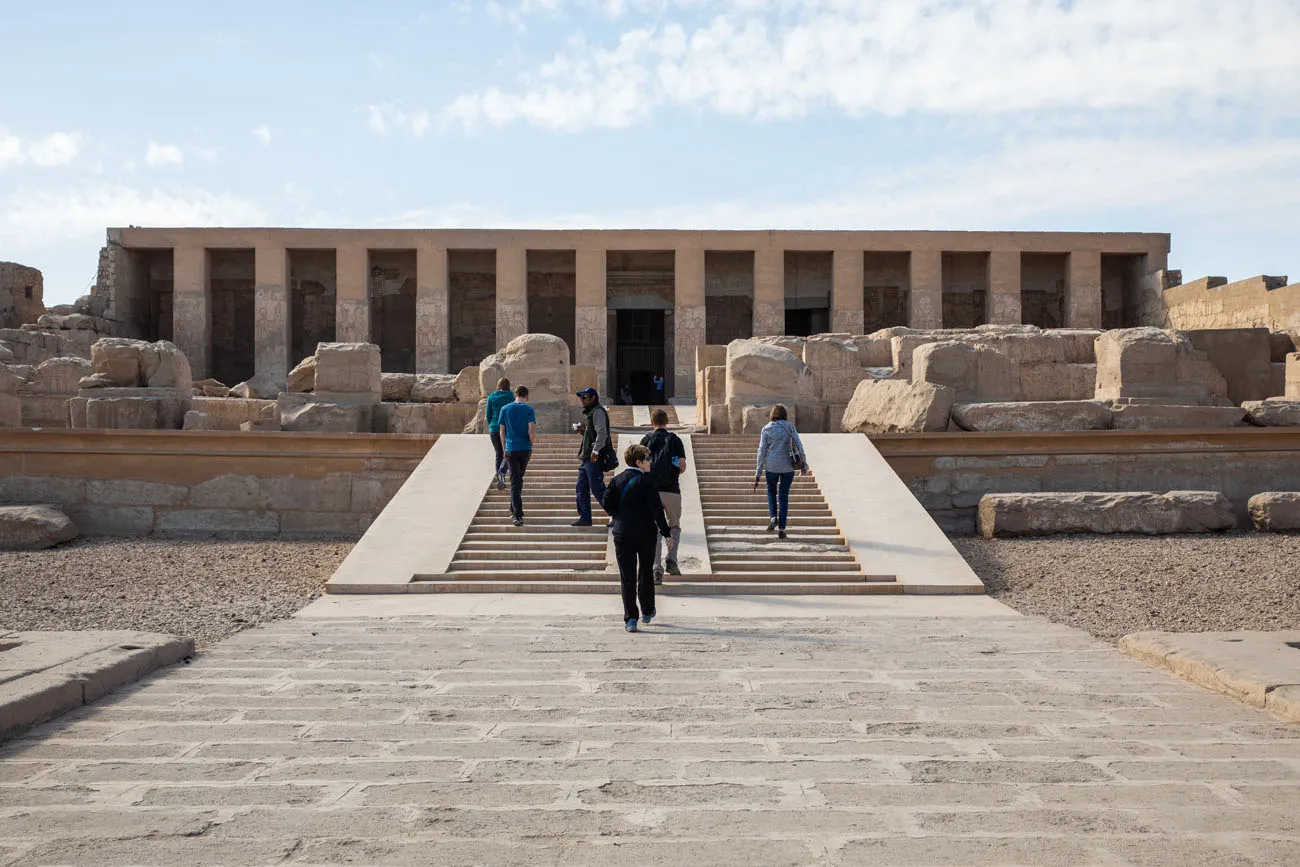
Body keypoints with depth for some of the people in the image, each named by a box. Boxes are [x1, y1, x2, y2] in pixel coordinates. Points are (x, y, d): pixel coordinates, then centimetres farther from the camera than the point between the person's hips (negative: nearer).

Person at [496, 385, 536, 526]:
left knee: (515, 482, -3)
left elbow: (502, 431, 4)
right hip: (526, 449, 1)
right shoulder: (529, 410, -2)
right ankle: (514, 509, 28)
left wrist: (504, 448, 14)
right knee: (519, 478, 19)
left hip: (511, 449, -1)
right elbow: (532, 431, -12)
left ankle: (518, 515, -14)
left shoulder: (505, 409, 2)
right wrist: (531, 443, 5)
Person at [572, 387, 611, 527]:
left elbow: (602, 433, -20)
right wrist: (582, 430, 8)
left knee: (597, 489, -9)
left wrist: (595, 451, -26)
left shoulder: (598, 412, -11)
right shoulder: (589, 413, 21)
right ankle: (585, 518, 15)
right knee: (581, 488, 10)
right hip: (586, 458, 10)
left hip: (594, 459, -10)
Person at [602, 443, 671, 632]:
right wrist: (665, 533, -12)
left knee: (627, 577, 3)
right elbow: (656, 508, -14)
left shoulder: (617, 480, 3)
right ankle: (647, 612, 29)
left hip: (622, 534, 3)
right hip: (645, 533, -3)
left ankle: (630, 619, -2)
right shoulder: (646, 481, -10)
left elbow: (606, 503, -1)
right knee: (645, 572, 16)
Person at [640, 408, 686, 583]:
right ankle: (671, 559, 2)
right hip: (671, 490, 0)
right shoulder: (675, 439, 5)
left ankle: (657, 568, -7)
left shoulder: (646, 440, 6)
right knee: (674, 526, 19)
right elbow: (682, 466, 0)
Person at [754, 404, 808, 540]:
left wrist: (758, 472, 4)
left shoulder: (766, 429, 0)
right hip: (788, 466, 0)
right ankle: (781, 528, 7)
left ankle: (774, 517, 2)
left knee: (771, 491, 23)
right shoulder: (790, 427, 1)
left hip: (772, 466, 0)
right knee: (783, 496, 9)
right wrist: (803, 464, 3)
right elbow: (799, 446, -4)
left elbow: (762, 451, 0)